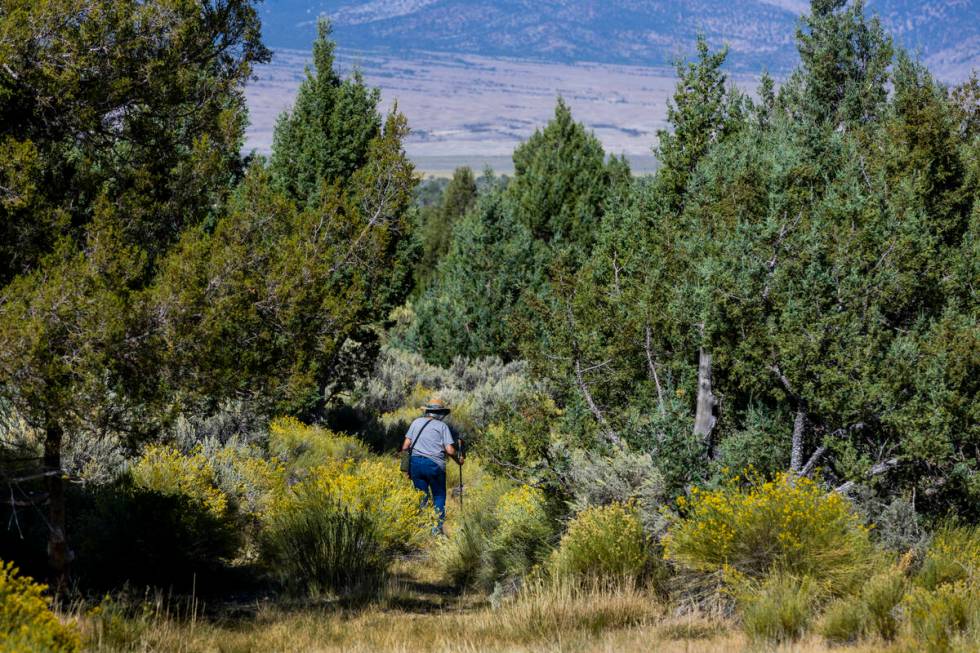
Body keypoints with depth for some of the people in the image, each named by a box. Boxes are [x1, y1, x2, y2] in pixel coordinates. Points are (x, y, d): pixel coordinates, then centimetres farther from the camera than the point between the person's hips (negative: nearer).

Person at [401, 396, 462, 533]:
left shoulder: (416, 422, 12)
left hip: (415, 462, 3)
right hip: (434, 464, -3)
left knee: (422, 497, 11)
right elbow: (450, 450, -6)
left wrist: (406, 466, 16)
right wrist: (458, 459, 13)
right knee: (439, 497, 9)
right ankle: (438, 529, 2)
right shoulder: (442, 426, 2)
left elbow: (405, 446, 8)